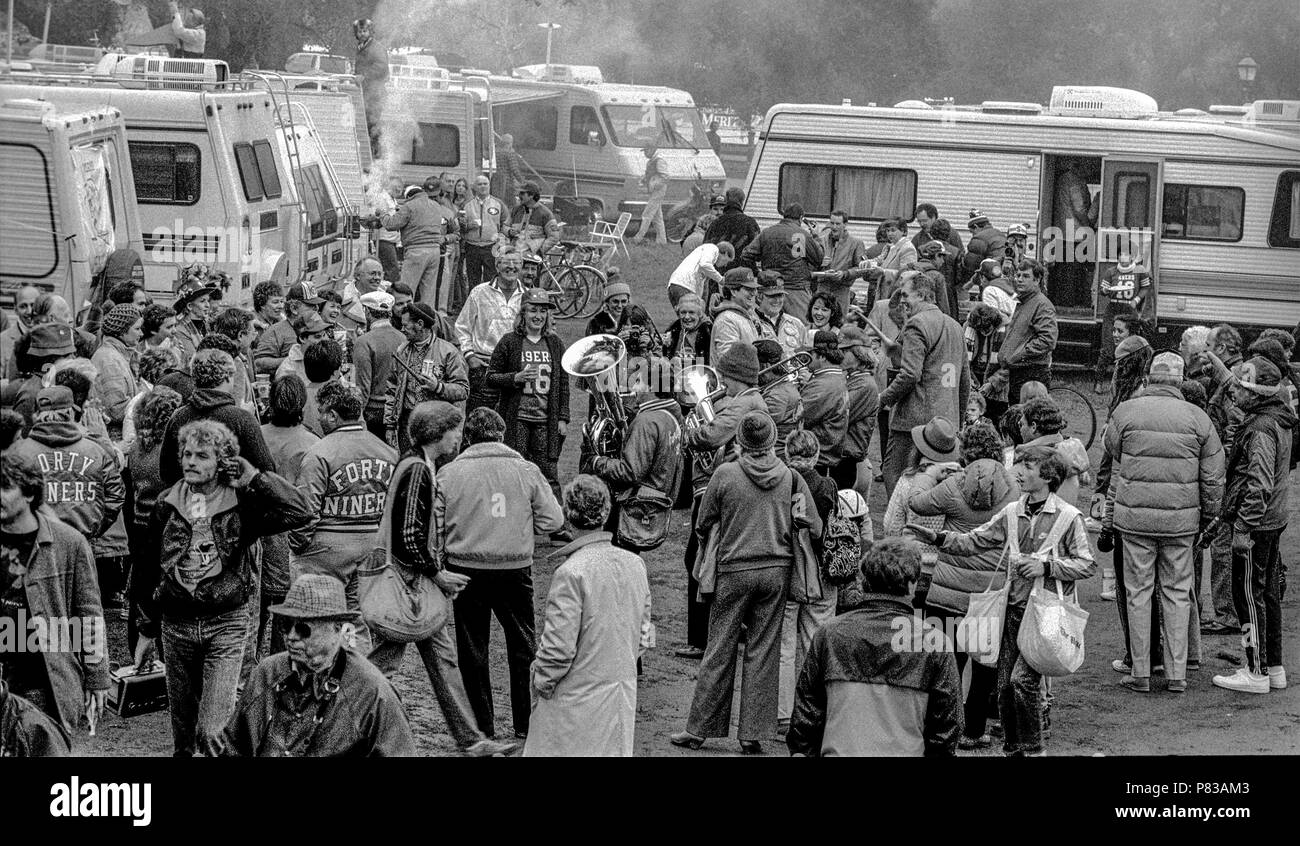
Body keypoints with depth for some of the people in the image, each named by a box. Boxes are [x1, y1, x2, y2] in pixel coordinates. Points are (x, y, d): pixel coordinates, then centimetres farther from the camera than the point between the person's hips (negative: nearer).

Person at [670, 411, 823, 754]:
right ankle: (753, 734, 8)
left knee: (719, 651, 6)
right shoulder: (791, 478, -3)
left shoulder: (725, 474, -8)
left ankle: (698, 729, 12)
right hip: (777, 570, 1)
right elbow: (815, 529, 0)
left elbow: (703, 525, 0)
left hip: (734, 571, -1)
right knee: (764, 651, 7)